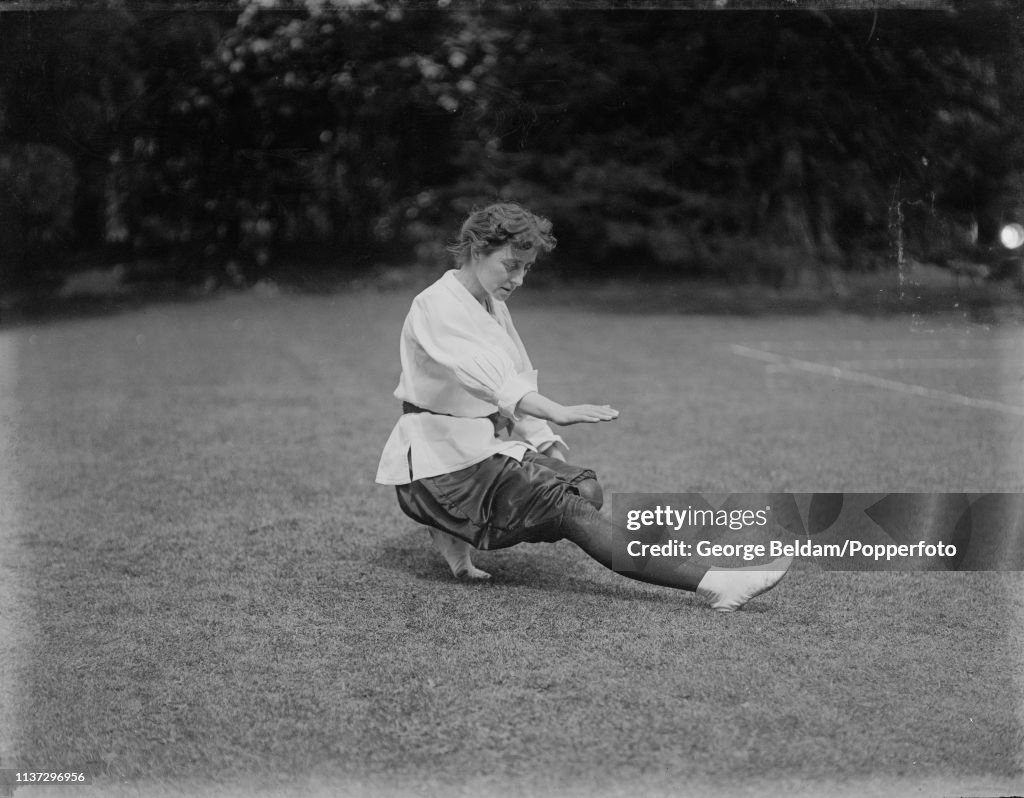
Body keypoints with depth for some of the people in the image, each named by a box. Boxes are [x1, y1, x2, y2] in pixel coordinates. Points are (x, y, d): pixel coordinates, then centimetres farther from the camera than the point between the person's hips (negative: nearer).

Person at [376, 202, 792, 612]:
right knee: (568, 506, -22)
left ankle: (457, 534, 0)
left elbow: (519, 382, 14)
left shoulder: (494, 308, 16)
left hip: (485, 447, 9)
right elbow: (485, 377, -30)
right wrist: (557, 412, -44)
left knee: (585, 489, -11)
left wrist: (549, 444, -2)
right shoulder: (437, 306, -14)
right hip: (440, 459, -9)